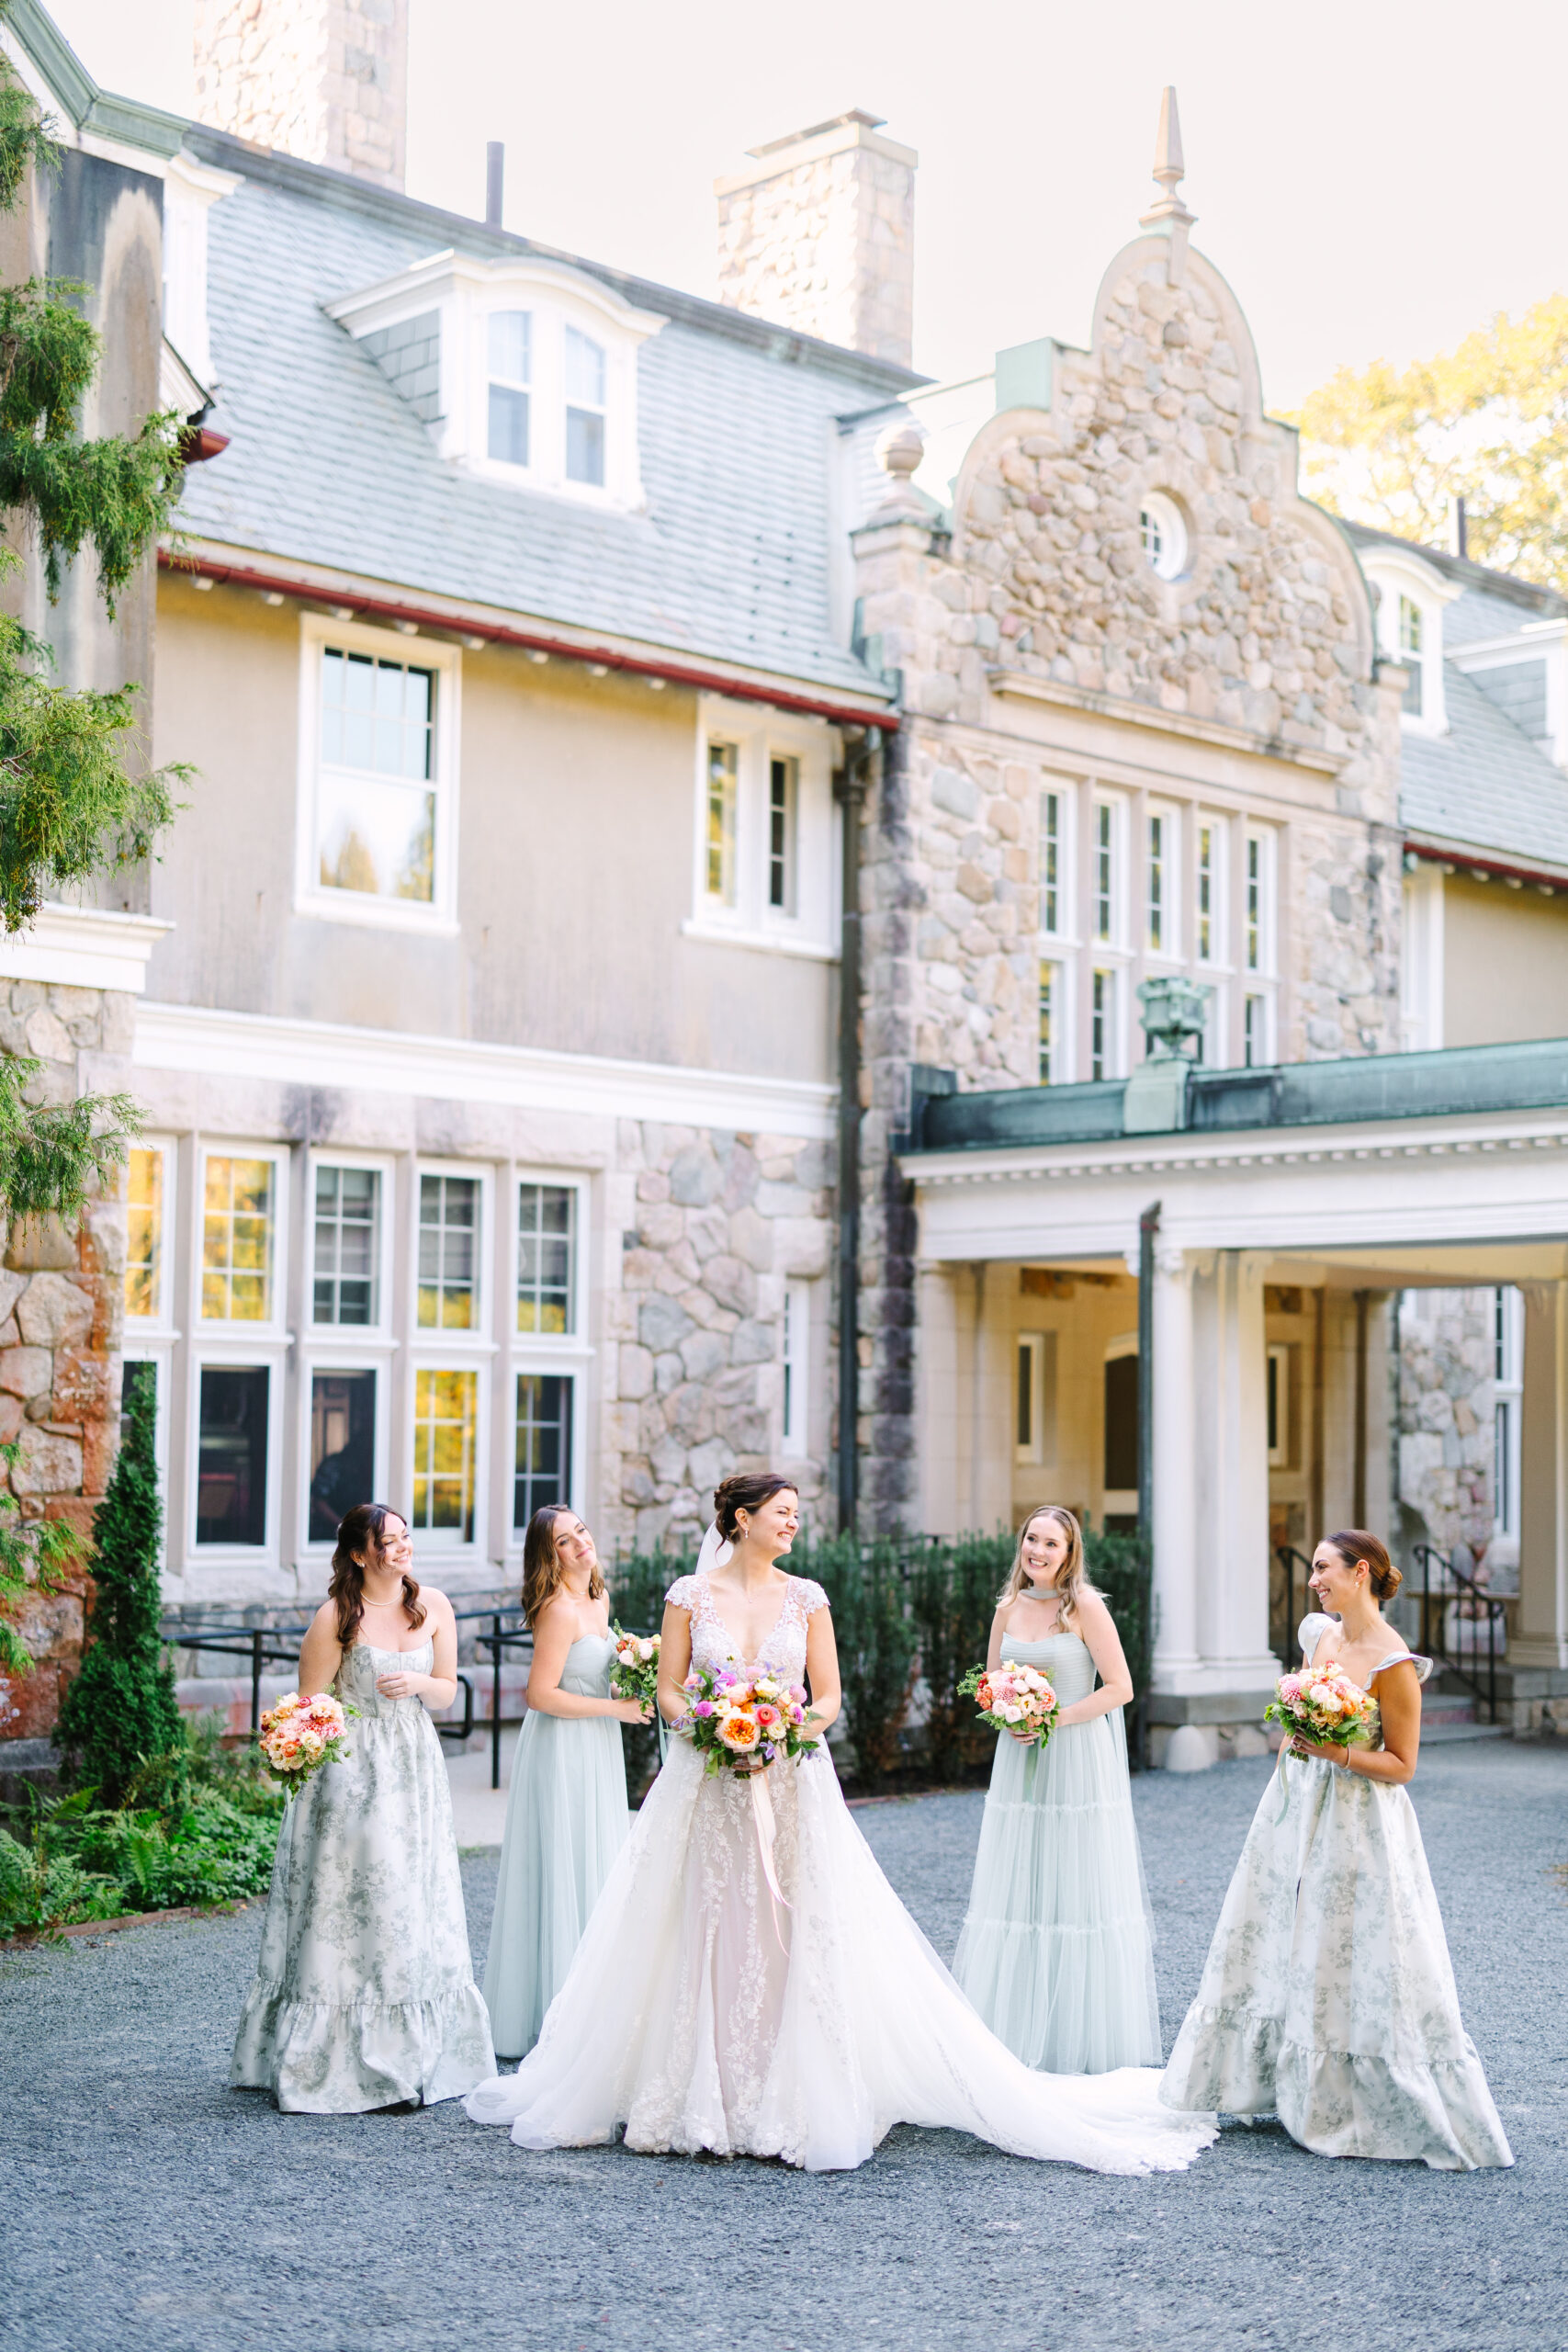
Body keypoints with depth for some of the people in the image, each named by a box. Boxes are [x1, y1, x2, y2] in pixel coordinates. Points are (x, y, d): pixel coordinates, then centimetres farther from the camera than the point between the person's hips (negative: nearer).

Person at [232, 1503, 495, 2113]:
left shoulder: (433, 1606, 3)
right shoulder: (337, 1615, -10)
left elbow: (448, 1692, 9)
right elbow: (309, 1700, -4)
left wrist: (417, 1683, -11)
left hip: (414, 1767, 5)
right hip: (350, 1769, -5)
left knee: (415, 1912, 7)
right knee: (347, 1908, -4)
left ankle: (410, 2058, 17)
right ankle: (339, 2061, 5)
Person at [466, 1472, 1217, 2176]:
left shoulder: (805, 1597, 5)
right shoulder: (691, 1594, 2)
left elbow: (828, 1695, 6)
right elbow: (669, 1689, 4)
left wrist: (796, 1727, -13)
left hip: (790, 1790, 1)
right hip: (706, 1791, -1)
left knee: (794, 1936, -2)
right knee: (704, 1939, 1)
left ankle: (796, 2100, 5)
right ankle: (704, 2099, 11)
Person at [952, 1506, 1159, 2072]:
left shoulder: (1085, 1606, -7)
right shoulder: (1008, 1608, 9)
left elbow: (1119, 1687, -9)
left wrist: (1056, 1718, -16)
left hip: (1078, 1763, -5)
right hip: (1020, 1764, 5)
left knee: (1078, 1892, -1)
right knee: (1016, 1893, 5)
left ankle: (1082, 2037, 7)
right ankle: (1017, 2032, 11)